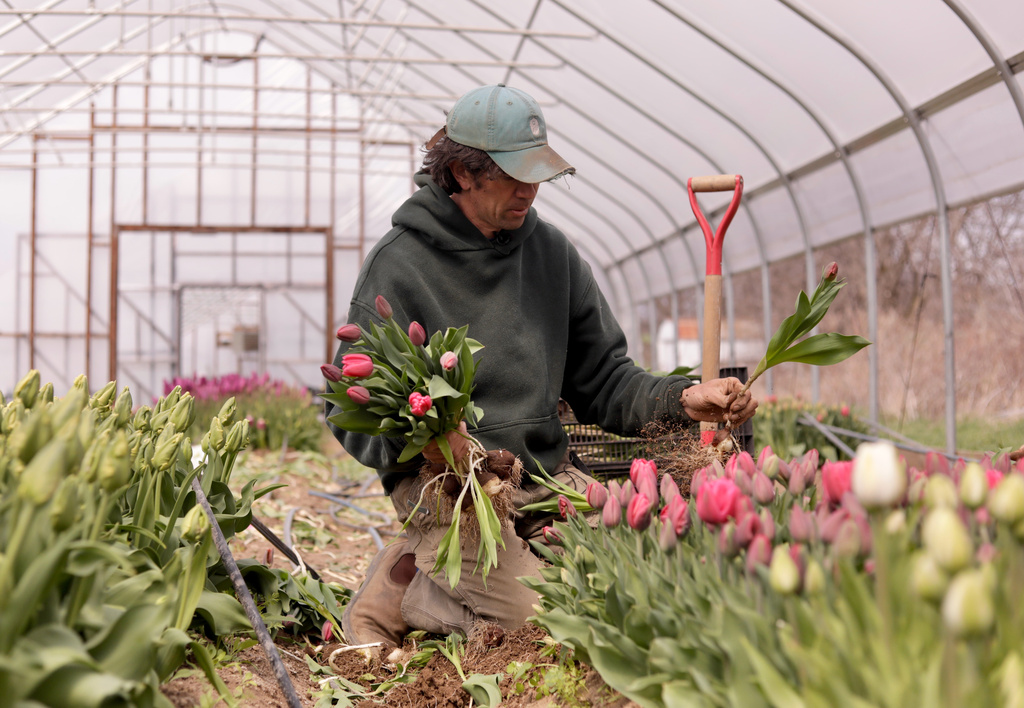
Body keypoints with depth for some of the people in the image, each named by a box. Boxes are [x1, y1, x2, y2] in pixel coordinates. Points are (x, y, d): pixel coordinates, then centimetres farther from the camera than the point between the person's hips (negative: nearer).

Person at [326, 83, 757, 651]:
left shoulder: (552, 252, 10)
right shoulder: (400, 263, -6)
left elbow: (603, 379, 12)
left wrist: (682, 398, -7)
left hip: (548, 476, 6)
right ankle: (399, 585, 1)